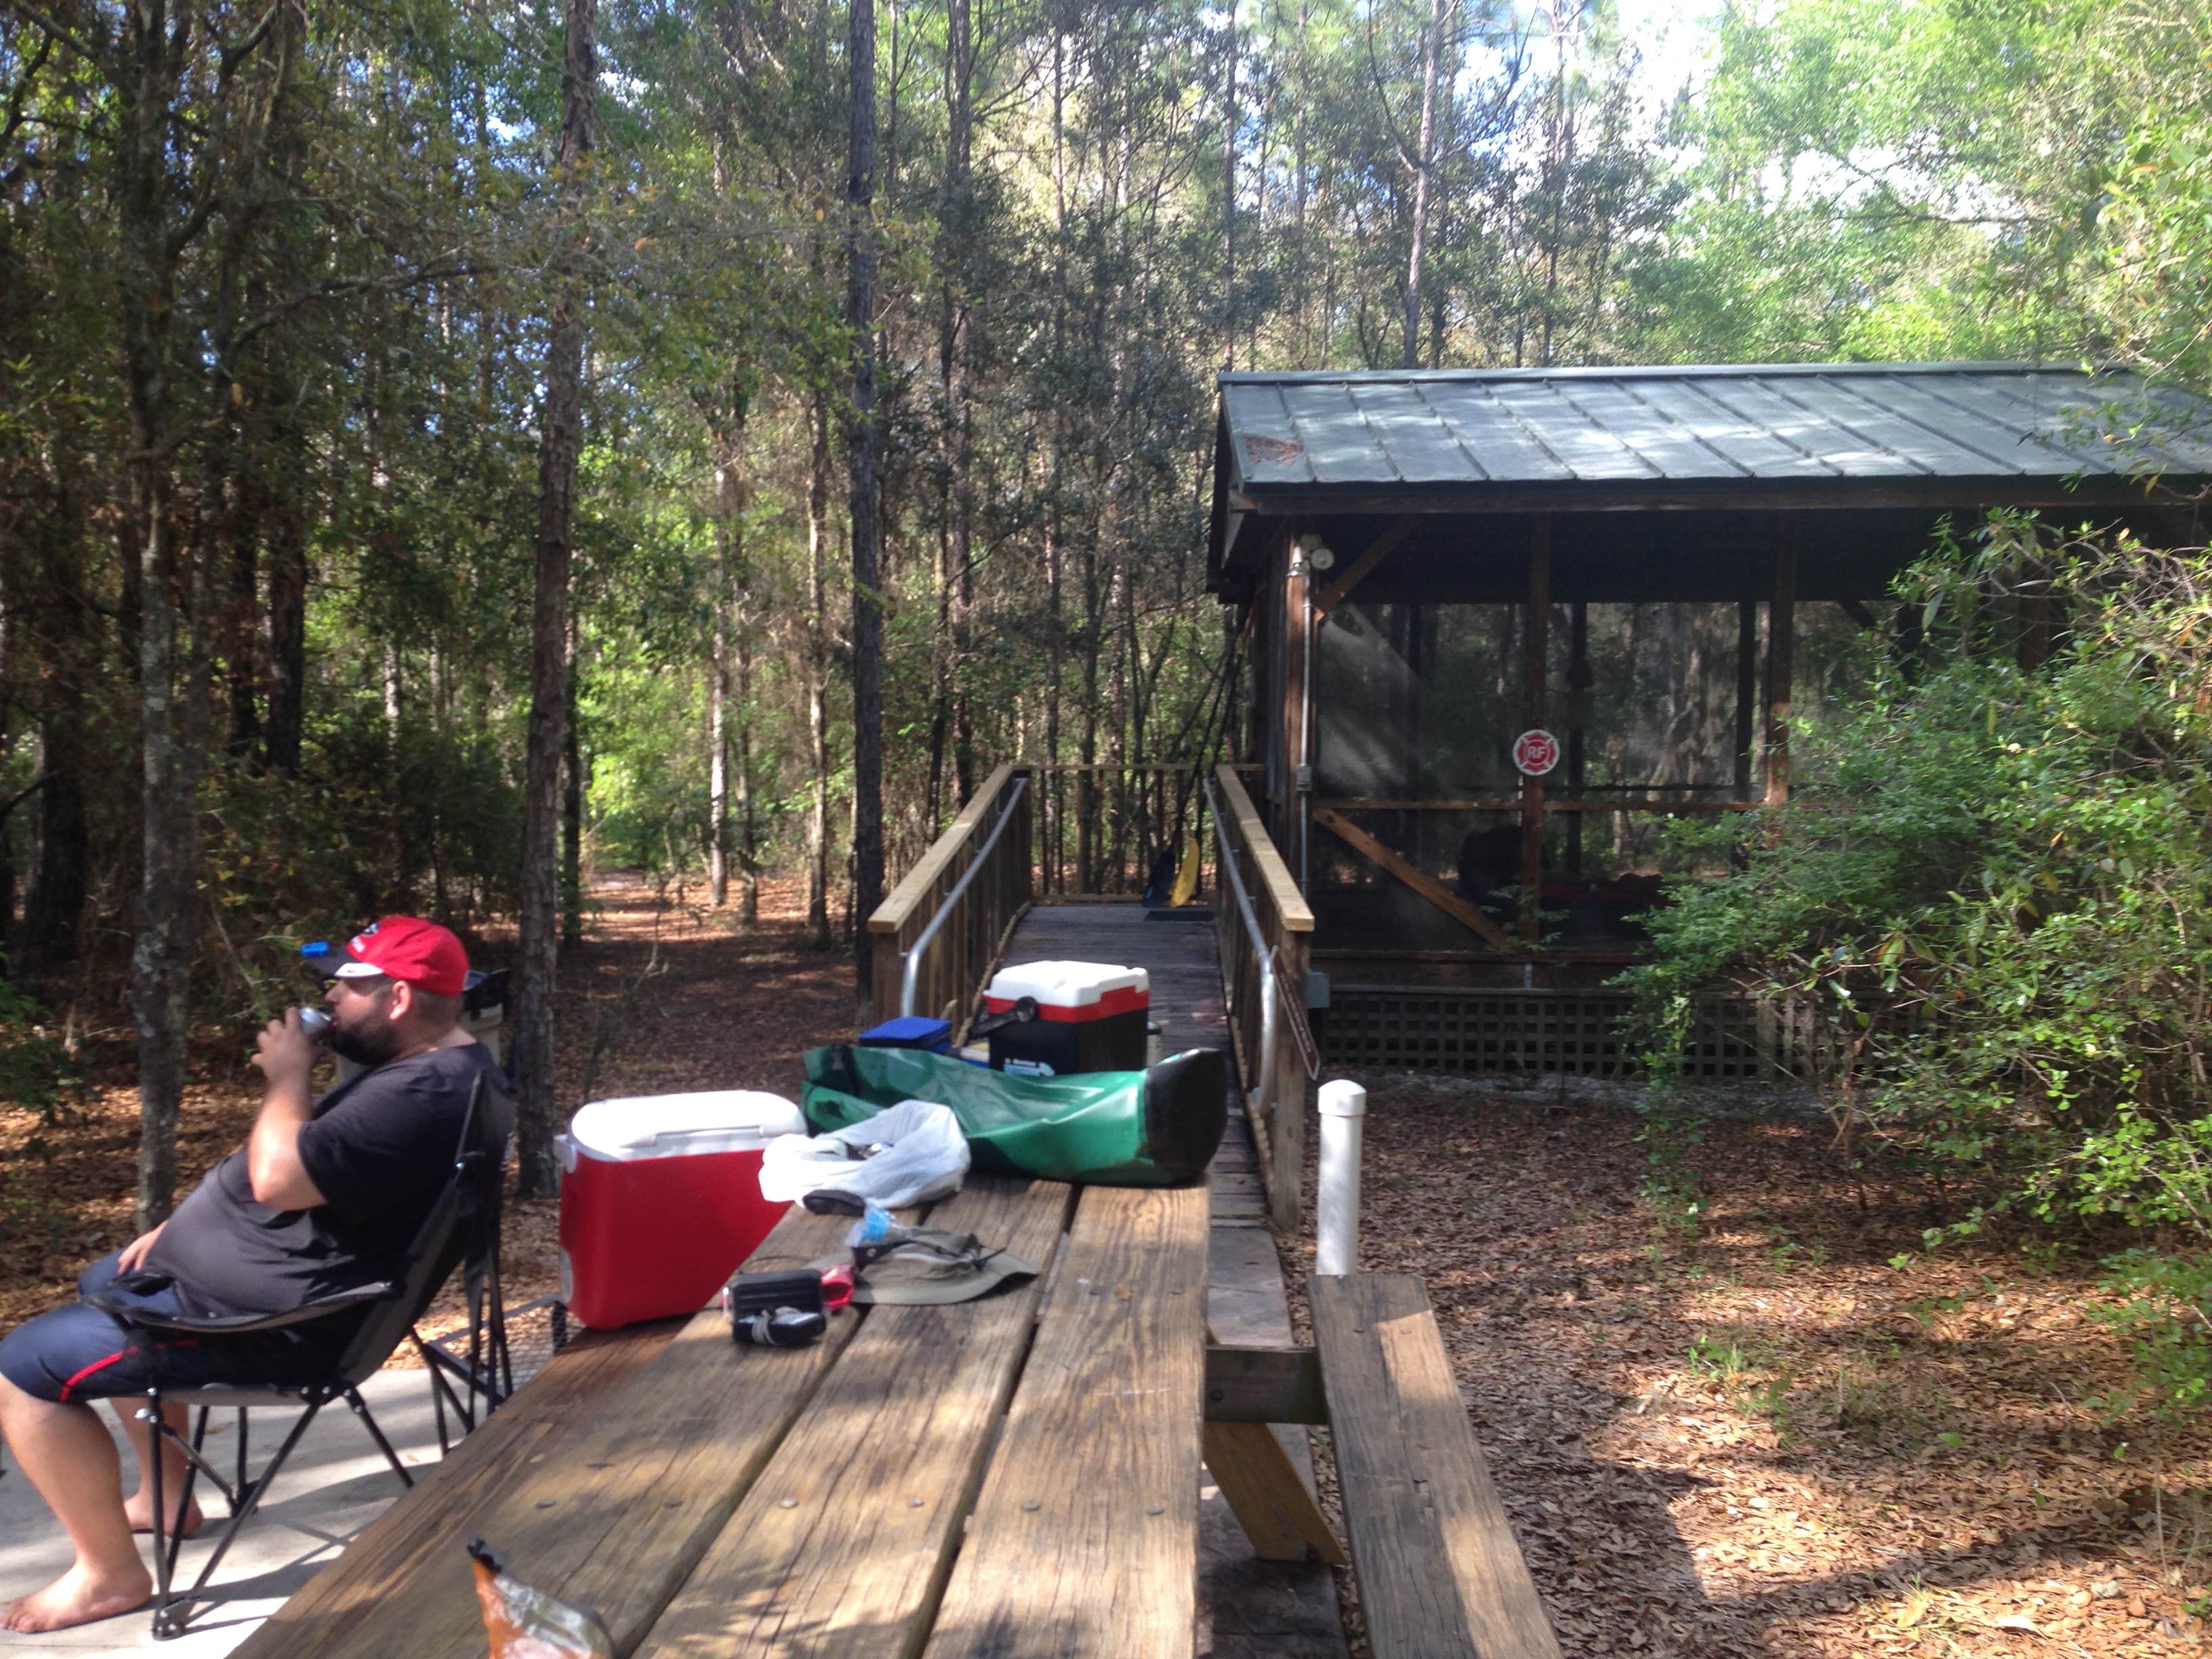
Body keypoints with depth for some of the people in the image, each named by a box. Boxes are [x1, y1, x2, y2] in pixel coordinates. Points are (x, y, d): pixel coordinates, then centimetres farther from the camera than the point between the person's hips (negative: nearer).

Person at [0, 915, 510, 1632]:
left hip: (271, 1319, -12)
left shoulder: (423, 1096, -30)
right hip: (261, 1268, 12)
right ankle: (165, 1493, 37)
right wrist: (185, 1225, 14)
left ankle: (110, 1573, 6)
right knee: (104, 1284, 32)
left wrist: (289, 1075, -18)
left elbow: (278, 1177, -35)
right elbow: (302, 1160, 17)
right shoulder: (424, 1064, 6)